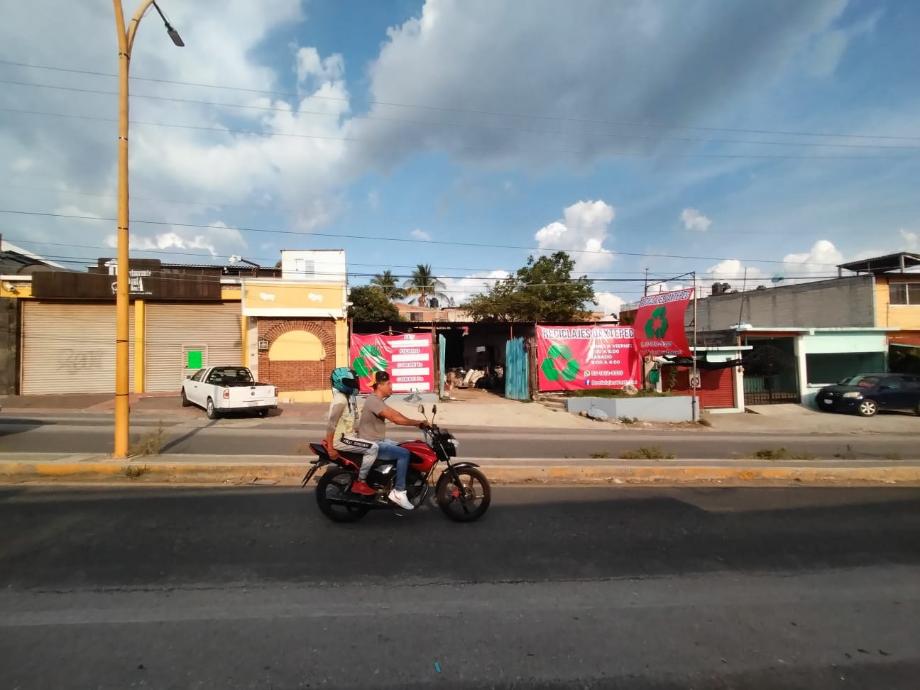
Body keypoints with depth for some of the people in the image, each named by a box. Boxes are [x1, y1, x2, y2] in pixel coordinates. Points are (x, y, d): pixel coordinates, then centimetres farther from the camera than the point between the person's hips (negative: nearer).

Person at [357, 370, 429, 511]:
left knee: (404, 449, 12)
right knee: (404, 454, -21)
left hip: (378, 441, 10)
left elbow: (395, 413, 9)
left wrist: (417, 423, -1)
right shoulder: (373, 401, -21)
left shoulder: (378, 400, 13)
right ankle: (398, 492, -14)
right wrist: (419, 422, -18)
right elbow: (396, 419, -27)